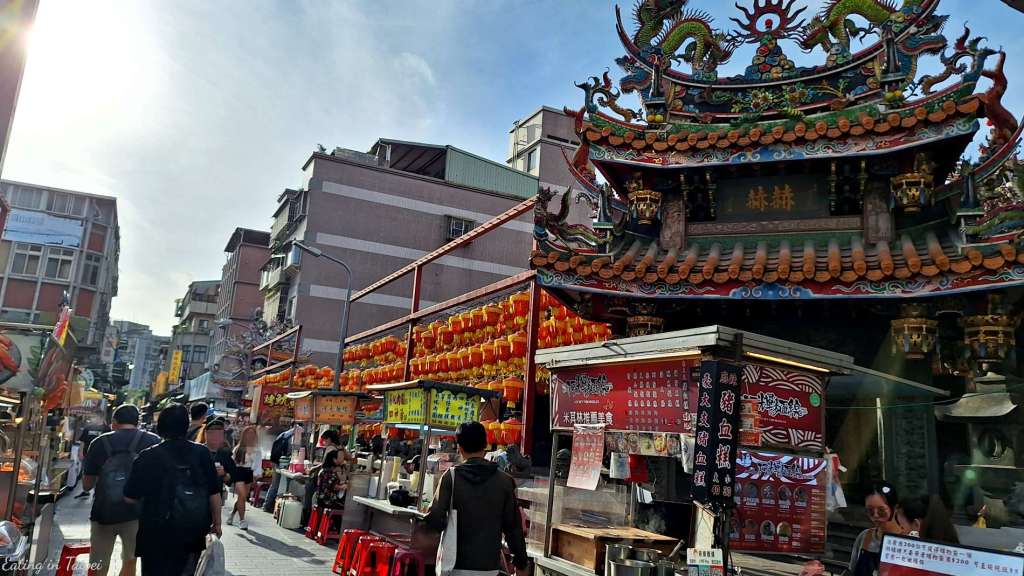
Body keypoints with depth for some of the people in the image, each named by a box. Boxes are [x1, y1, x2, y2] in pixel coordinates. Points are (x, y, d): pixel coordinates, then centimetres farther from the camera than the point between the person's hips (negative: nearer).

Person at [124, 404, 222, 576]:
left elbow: (130, 497, -5)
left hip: (158, 531, -2)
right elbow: (214, 493, -3)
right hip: (194, 530, 2)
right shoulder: (202, 453, -5)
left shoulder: (148, 457, -9)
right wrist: (217, 522, 8)